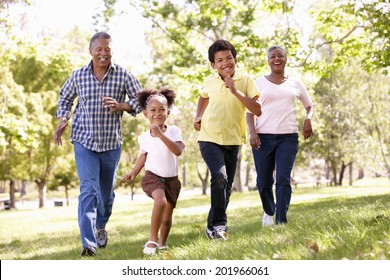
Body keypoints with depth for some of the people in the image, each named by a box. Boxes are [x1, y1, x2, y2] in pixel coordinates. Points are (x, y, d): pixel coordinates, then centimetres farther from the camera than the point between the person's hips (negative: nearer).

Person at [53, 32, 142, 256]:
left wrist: (120, 106, -18)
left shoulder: (123, 75, -4)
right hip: (84, 141, -1)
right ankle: (88, 243, -20)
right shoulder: (78, 76, -1)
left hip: (112, 143, 1)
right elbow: (65, 98, 17)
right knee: (88, 189, -16)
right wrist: (63, 121, 2)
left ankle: (100, 226, 45)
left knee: (106, 192, 16)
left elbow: (140, 101, 0)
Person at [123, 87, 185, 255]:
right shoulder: (144, 137, -3)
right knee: (160, 201, -32)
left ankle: (162, 243, 34)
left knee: (167, 219, 6)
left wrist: (160, 134, -32)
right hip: (153, 177, -1)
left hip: (172, 180, 1)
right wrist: (133, 173, 9)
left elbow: (178, 151, -26)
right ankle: (153, 239, -19)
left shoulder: (173, 131, -9)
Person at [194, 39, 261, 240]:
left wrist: (236, 91, -23)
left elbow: (257, 111, -16)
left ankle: (213, 227, 28)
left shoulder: (246, 81, -5)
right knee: (219, 177, -25)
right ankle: (218, 224, -16)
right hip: (209, 139, -1)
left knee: (226, 187, 10)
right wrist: (198, 117, 8)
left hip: (232, 141, 1)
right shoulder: (209, 81, 1)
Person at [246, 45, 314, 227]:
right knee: (264, 182, 5)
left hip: (288, 137, 0)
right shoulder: (259, 83, 7)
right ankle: (269, 211, 33)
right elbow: (250, 111, 7)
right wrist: (252, 132, -9)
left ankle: (281, 222, -9)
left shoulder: (295, 84, 11)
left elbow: (309, 106, 22)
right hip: (263, 137, 0)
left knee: (283, 179, -12)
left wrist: (308, 119, 0)